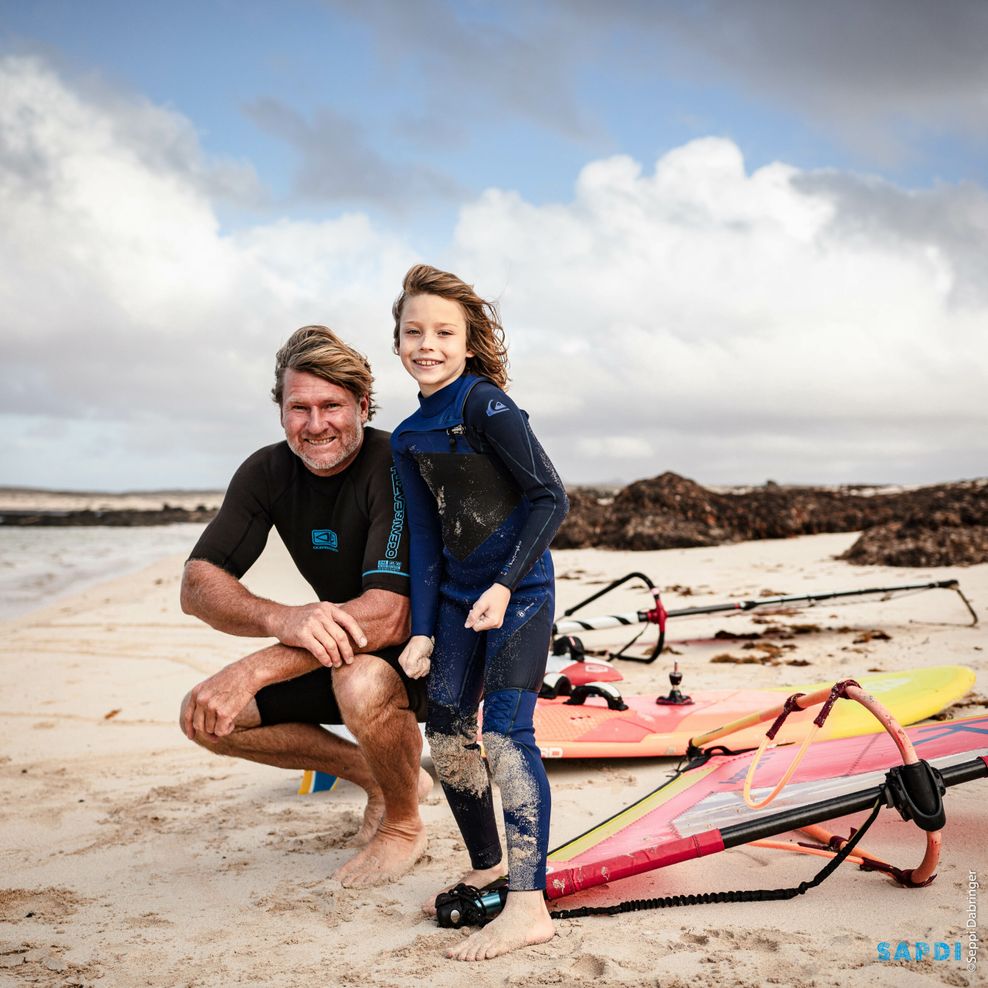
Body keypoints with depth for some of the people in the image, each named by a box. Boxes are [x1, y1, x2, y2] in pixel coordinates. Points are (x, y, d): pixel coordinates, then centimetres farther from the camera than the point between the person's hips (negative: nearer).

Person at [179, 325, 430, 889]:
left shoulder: (393, 466, -26)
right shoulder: (268, 473, -9)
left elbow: (389, 614, -35)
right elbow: (197, 586, -17)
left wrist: (254, 670, -42)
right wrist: (281, 619, -40)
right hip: (339, 647, 6)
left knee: (361, 681, -39)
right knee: (204, 718, -8)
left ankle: (404, 824, -7)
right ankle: (378, 777, 8)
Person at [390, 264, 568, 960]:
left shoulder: (485, 404, -13)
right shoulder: (409, 438, 8)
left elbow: (551, 499, -14)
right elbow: (425, 539, 9)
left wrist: (506, 584, -20)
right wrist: (423, 631, 3)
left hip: (520, 590, -7)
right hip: (457, 594, 7)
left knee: (504, 732, -14)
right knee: (446, 735, 7)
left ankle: (529, 907, -9)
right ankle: (487, 869, 27)